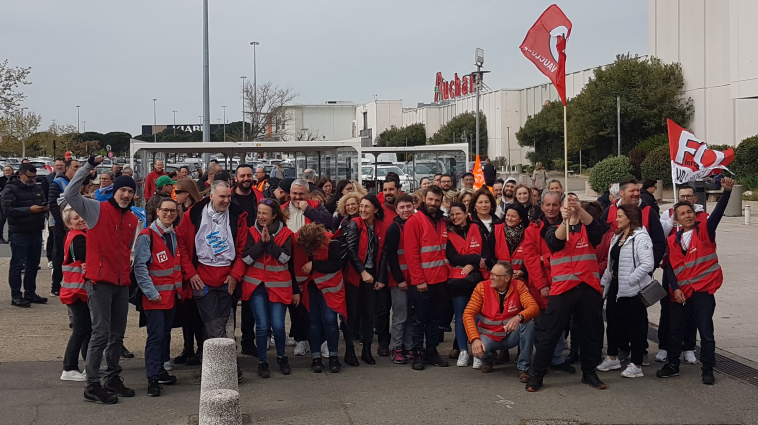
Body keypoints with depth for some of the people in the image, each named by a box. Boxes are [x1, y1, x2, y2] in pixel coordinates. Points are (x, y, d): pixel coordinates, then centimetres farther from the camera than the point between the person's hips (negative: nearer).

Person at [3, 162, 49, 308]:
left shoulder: (37, 188, 14)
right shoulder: (10, 189, -7)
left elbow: (44, 203, 22)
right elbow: (7, 210, -17)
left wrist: (45, 208, -3)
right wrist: (29, 210, -25)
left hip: (36, 232, 7)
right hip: (19, 234, -6)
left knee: (33, 264, 12)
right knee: (17, 265, -1)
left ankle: (30, 293, 21)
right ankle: (16, 296, 3)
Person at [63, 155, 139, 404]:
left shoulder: (133, 220, 12)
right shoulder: (96, 209, -5)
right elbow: (70, 194, -18)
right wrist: (89, 166, -19)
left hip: (122, 284, 6)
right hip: (99, 281, -6)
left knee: (117, 335, 13)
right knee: (101, 334, -6)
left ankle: (113, 379, 25)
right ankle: (92, 386, 1)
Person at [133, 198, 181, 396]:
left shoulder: (174, 236, 12)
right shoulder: (147, 236, -10)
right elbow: (140, 266, -14)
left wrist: (179, 287, 11)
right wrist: (151, 292, -17)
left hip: (172, 294, 7)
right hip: (155, 296, -7)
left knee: (165, 333, 13)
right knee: (156, 335, -9)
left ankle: (160, 370, 24)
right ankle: (152, 378, -7)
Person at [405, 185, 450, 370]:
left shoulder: (442, 222, 13)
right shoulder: (414, 221, -7)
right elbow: (411, 253, -11)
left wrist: (447, 271, 5)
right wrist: (419, 280, -14)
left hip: (440, 280, 6)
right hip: (423, 281, -6)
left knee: (435, 318, 11)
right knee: (420, 319, 2)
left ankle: (432, 351, 19)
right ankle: (418, 353, 8)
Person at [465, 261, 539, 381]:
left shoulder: (518, 286, -10)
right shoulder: (482, 287, -12)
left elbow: (534, 308, -22)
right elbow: (468, 314, -16)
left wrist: (519, 317, -45)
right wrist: (475, 339, -31)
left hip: (511, 336, 0)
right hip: (489, 336, 0)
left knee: (528, 322, -28)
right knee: (477, 350, -32)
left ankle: (523, 367, -15)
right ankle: (488, 359, 11)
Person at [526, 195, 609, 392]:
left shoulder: (588, 230, 12)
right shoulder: (554, 229, 10)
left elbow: (597, 228, -12)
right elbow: (555, 242, -13)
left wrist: (580, 209, -28)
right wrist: (565, 220, -30)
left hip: (589, 288, 2)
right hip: (562, 289, -2)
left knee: (591, 333, 10)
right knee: (551, 333, -2)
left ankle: (589, 372, 24)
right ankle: (537, 375, 4)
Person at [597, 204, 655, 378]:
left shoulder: (641, 238, -14)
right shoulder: (617, 237, 14)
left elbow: (647, 264, -23)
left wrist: (629, 280, -21)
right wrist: (604, 281, 12)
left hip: (633, 291, -9)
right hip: (615, 288, 9)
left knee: (635, 326, 0)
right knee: (613, 323, 17)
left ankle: (636, 365, 8)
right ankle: (612, 358, 33)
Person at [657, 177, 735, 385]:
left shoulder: (705, 230, 1)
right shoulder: (673, 241, 8)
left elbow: (718, 211, -15)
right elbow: (670, 267, 6)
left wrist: (727, 191, -30)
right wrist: (675, 288, -8)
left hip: (703, 291, -3)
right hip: (681, 294, 3)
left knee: (706, 333, 1)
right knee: (675, 331, 12)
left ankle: (707, 370, 12)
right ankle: (673, 365, 28)